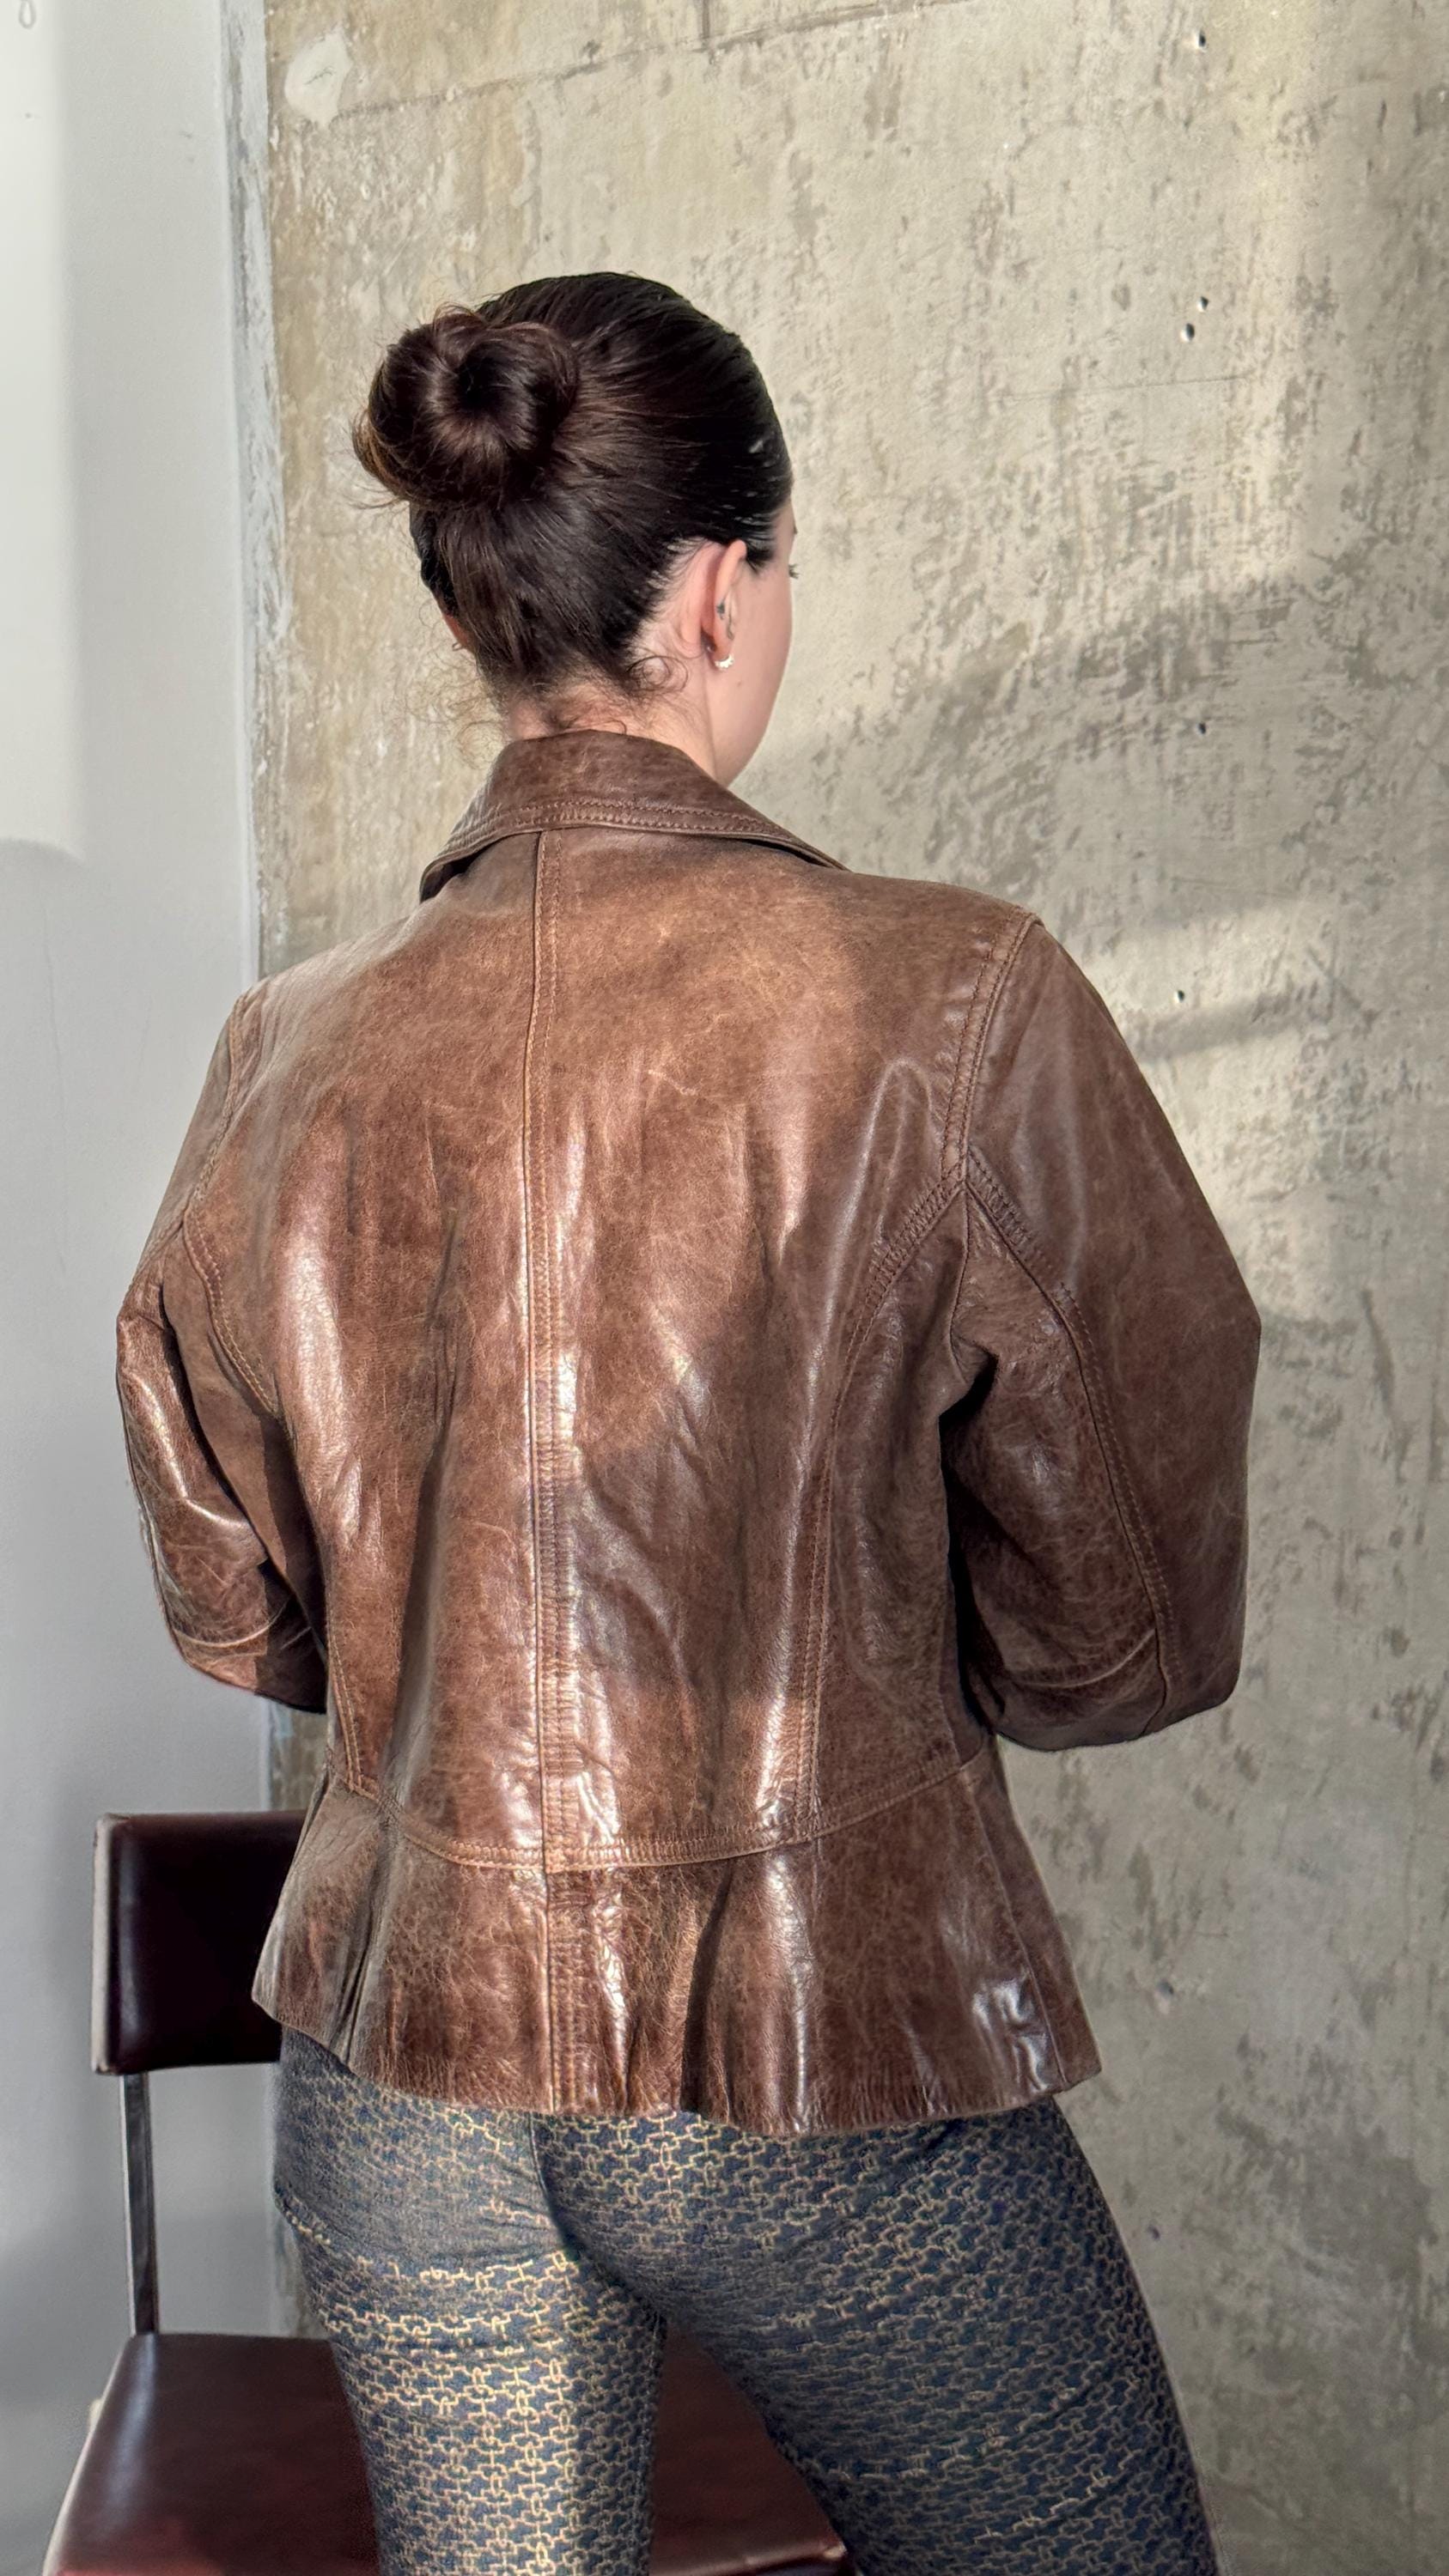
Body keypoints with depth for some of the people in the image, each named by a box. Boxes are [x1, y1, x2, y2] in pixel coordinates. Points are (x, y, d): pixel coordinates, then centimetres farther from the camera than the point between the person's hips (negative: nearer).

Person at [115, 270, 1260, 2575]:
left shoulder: (294, 1051, -5)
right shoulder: (949, 1001, -17)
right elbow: (1129, 1638, -10)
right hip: (827, 2068, -4)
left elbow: (238, 1612, 7)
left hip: (399, 2071, 5)